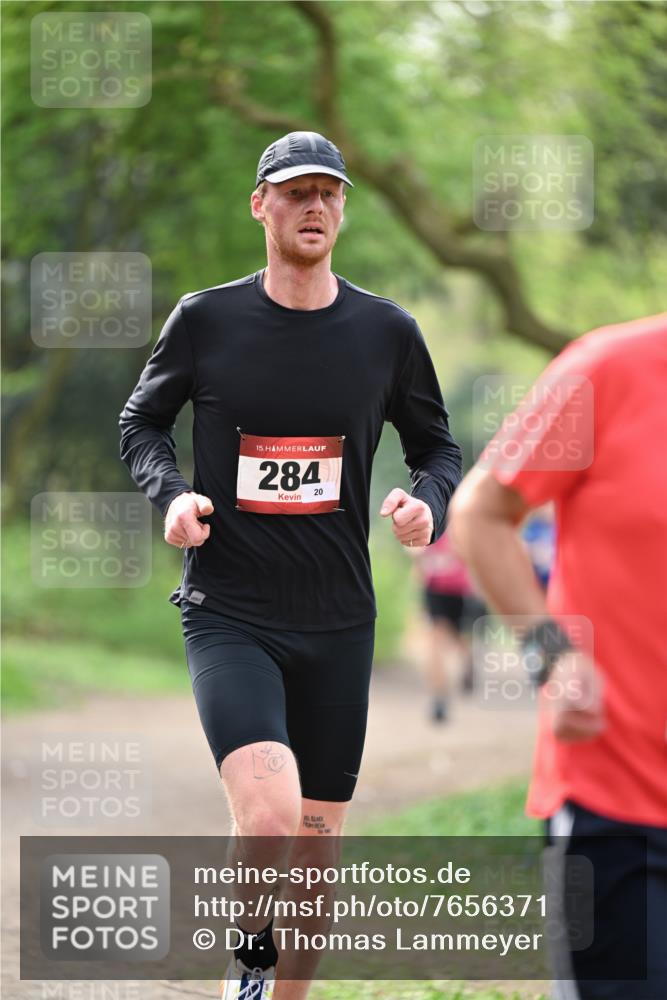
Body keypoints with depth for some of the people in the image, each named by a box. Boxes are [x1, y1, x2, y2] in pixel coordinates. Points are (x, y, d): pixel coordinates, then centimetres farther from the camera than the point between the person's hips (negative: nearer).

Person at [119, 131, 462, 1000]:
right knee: (268, 815, -22)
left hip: (337, 621, 3)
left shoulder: (386, 331, 3)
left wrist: (427, 501, -8)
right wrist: (169, 493, -9)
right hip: (228, 614, -3)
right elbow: (142, 422, 11)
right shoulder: (205, 320, -2)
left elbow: (438, 445, 14)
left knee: (316, 841, 9)